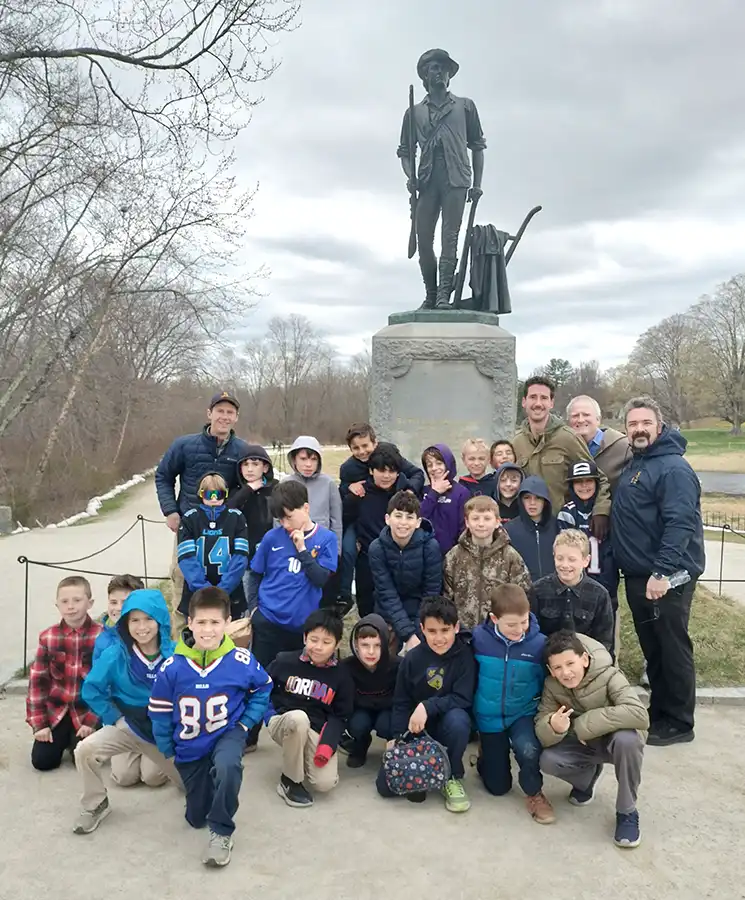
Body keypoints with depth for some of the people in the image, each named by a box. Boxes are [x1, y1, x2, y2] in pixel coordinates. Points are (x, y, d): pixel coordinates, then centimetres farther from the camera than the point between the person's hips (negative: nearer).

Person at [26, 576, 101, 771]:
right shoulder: (48, 637, -4)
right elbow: (37, 680, -2)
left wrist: (92, 720, -15)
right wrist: (39, 723, -6)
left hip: (87, 711, -2)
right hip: (55, 710, 3)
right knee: (42, 761, -5)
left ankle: (77, 739, 20)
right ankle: (64, 738, 26)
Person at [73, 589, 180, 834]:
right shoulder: (114, 655, -18)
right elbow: (91, 690, -7)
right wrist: (114, 718, -10)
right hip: (129, 726, 0)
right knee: (85, 750, -26)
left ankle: (160, 762, 48)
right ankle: (95, 805, 1)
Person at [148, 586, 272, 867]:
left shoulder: (241, 660, -20)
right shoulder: (172, 667, -19)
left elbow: (263, 690, 0)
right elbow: (159, 710, -4)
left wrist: (246, 722, -7)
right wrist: (168, 750, 1)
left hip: (228, 733, -2)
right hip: (190, 745, 2)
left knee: (228, 767, -38)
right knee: (196, 818, 15)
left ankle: (222, 832, -13)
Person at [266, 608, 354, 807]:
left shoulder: (342, 675, -3)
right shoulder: (284, 661, -7)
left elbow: (339, 716, 0)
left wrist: (327, 744, -16)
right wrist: (269, 715, -9)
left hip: (317, 731, 1)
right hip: (284, 723, -1)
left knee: (326, 783, -23)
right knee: (299, 717, -39)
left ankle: (302, 758, 13)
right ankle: (290, 781, -16)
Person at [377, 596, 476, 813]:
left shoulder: (465, 655, -15)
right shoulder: (412, 658, -8)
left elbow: (463, 699, -20)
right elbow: (401, 703, -1)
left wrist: (427, 707, -31)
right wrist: (398, 737, -14)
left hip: (447, 724, -2)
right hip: (416, 729, 2)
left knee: (458, 719, -38)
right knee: (386, 785, -13)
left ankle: (452, 778, -11)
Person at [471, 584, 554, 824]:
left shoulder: (539, 643, -19)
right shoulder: (479, 638, -19)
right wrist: (475, 708, 6)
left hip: (523, 715, -1)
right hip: (489, 717, 1)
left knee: (528, 749, -33)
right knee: (498, 787, 10)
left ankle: (534, 793, 0)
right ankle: (485, 757, 44)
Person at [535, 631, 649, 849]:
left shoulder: (608, 676, -29)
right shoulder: (551, 685, -17)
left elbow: (640, 714, -43)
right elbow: (542, 735, -18)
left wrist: (585, 723, -37)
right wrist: (553, 727, -44)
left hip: (616, 740, -3)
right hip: (584, 743, 3)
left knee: (627, 738, -37)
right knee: (547, 761, -24)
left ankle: (627, 812, -14)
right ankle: (588, 776, 12)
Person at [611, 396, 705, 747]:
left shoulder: (673, 468, -16)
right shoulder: (634, 465, 14)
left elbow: (680, 523, -25)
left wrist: (662, 571, -29)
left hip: (666, 578, -9)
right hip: (638, 576, 9)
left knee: (673, 649, 3)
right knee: (652, 648, 18)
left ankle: (678, 722, 16)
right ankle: (659, 710, 31)